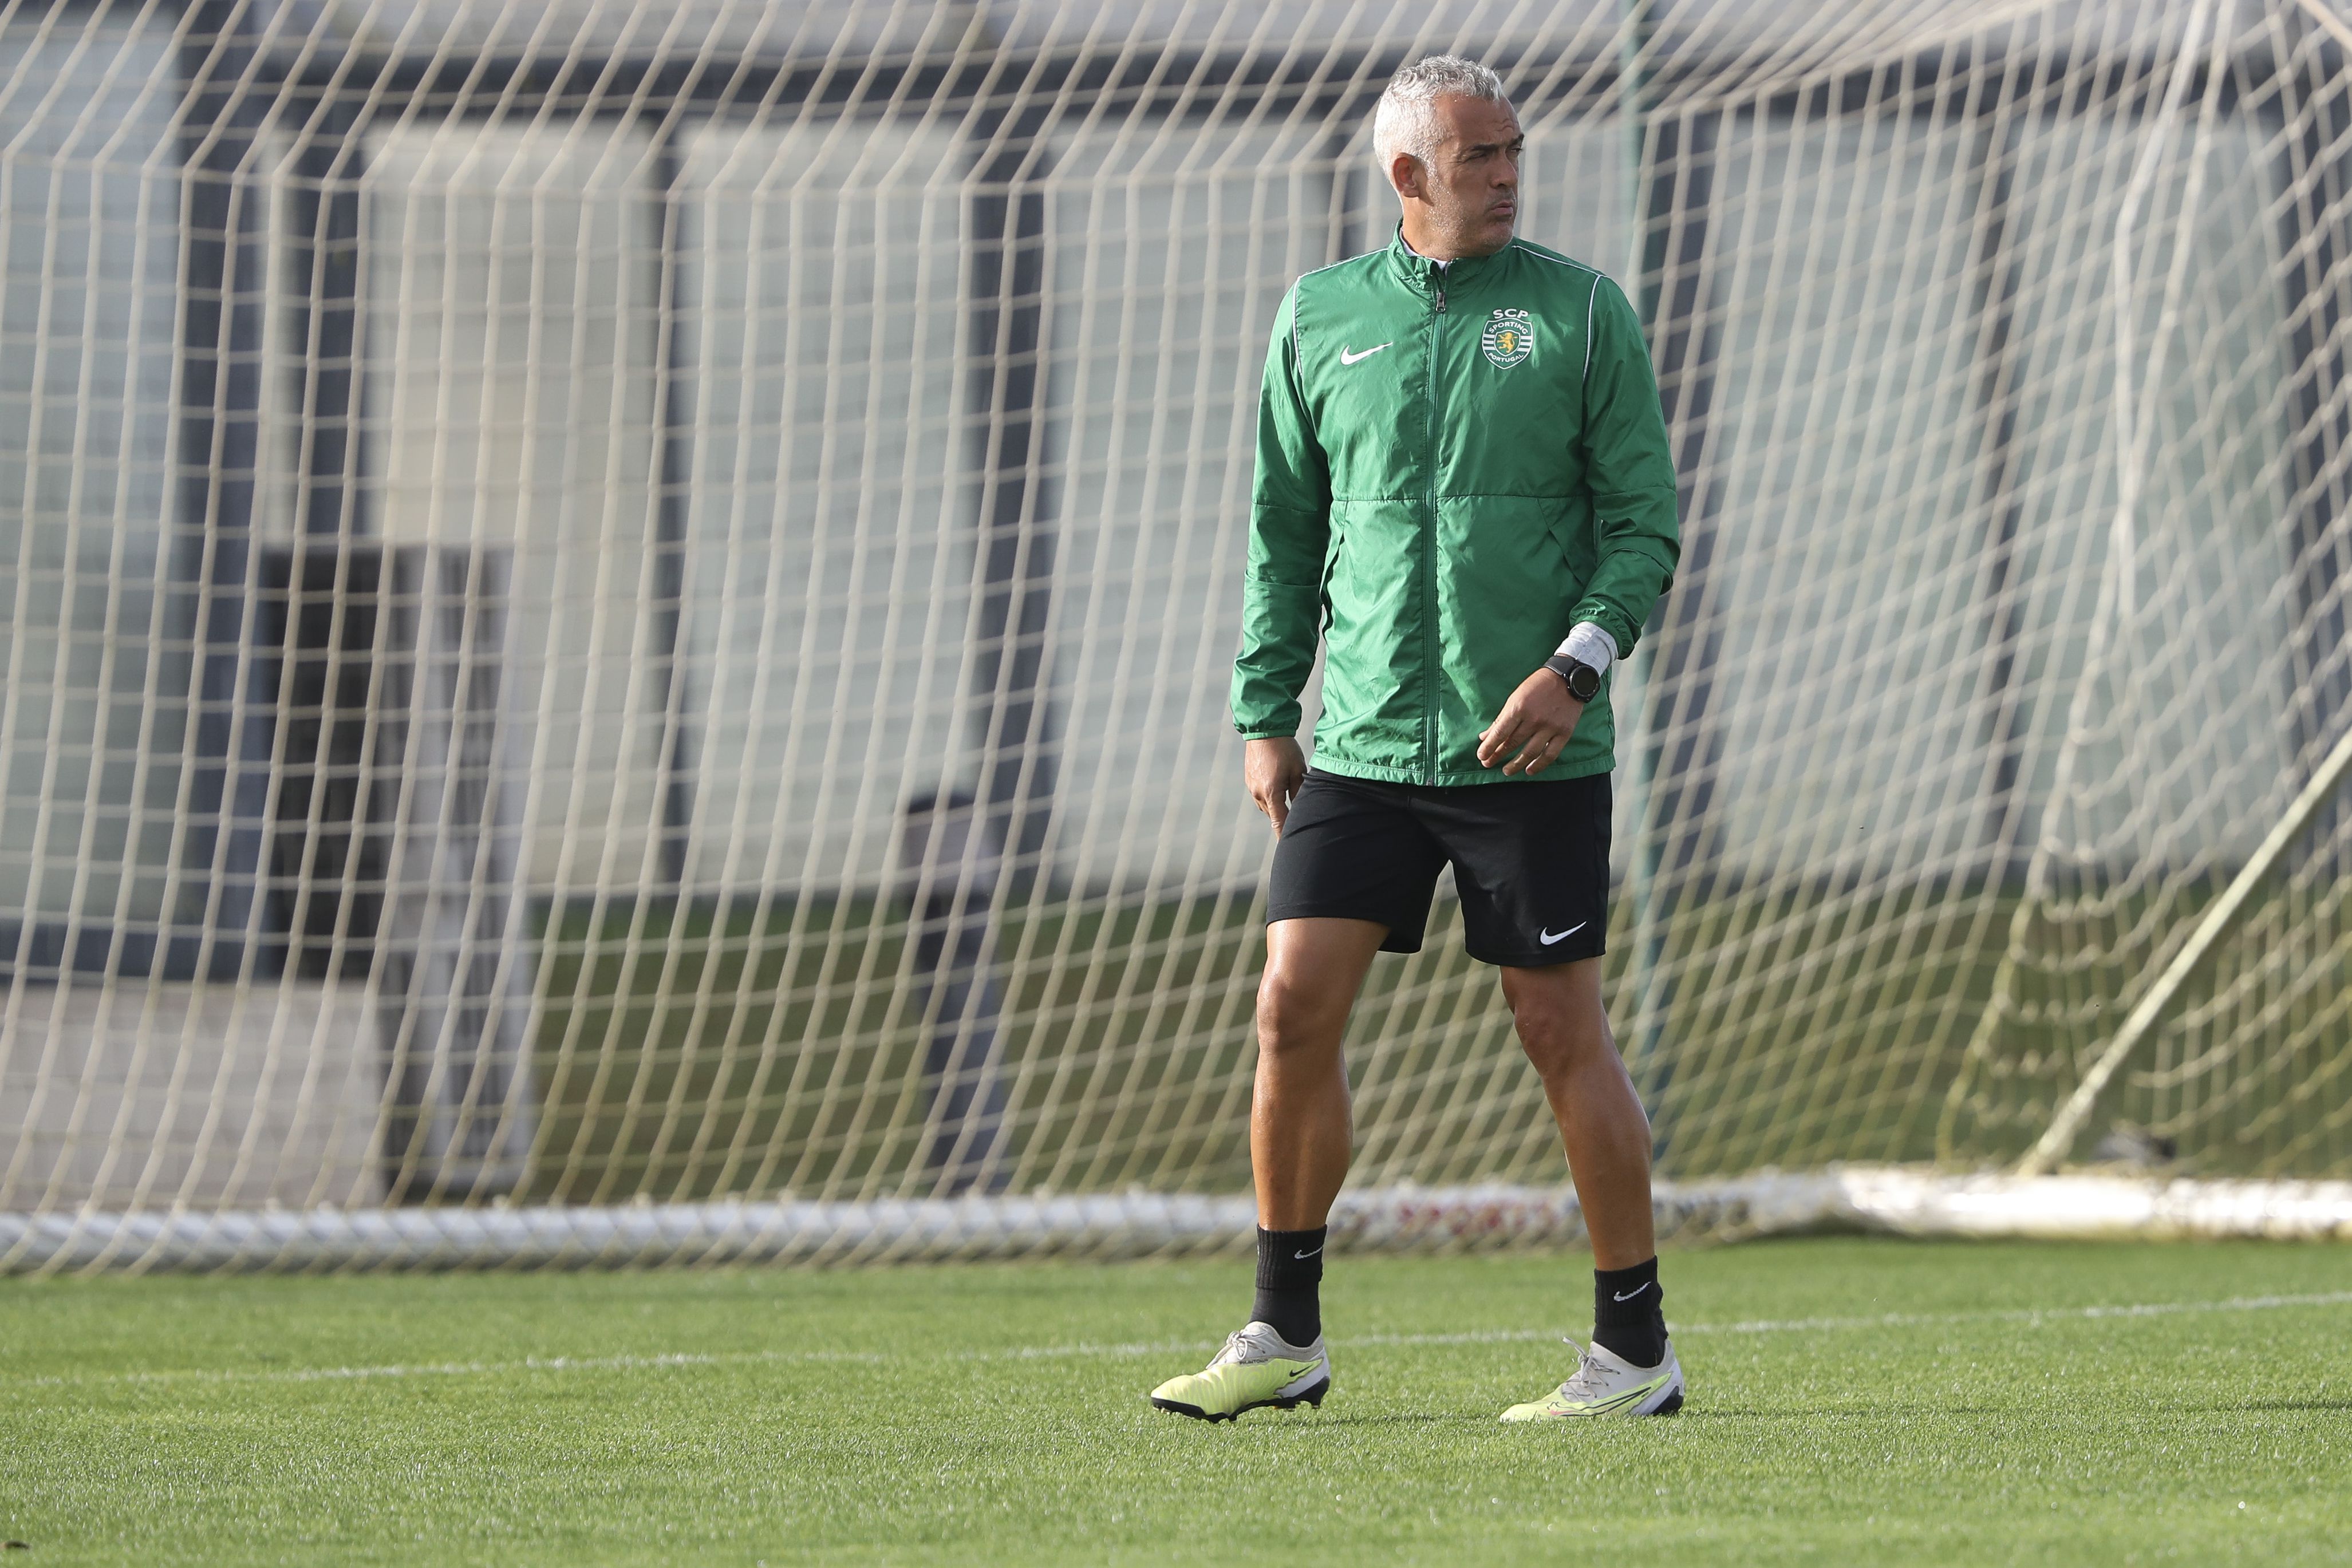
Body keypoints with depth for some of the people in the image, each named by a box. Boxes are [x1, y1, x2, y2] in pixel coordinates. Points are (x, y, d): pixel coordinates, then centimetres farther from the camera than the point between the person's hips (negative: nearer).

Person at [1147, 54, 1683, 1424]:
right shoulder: (1320, 320, 9)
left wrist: (1580, 661, -15)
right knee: (1295, 1009, -4)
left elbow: (1646, 524, 0)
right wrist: (1265, 717, 10)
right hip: (1362, 744, 3)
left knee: (1562, 1029, -2)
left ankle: (1638, 1349, 7)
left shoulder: (1579, 312, 1)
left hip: (1534, 746, -3)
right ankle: (1286, 1338, 8)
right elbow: (1286, 532, 16)